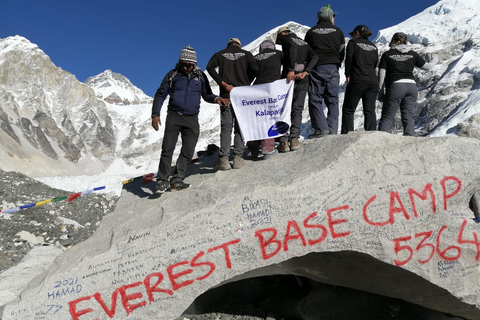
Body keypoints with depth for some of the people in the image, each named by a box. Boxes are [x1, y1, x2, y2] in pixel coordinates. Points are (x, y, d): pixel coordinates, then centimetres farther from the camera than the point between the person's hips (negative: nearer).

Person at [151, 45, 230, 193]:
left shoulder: (200, 76, 10)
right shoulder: (172, 75, 5)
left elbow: (206, 95, 18)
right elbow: (160, 95, 8)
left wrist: (216, 98, -5)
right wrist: (155, 114, -3)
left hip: (192, 119, 2)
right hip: (174, 116, -2)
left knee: (188, 152, -1)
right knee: (167, 149, -9)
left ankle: (177, 180, 6)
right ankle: (162, 181, -3)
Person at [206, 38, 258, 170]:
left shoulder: (220, 54, 12)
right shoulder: (246, 54, 10)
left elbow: (210, 67, -6)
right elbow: (254, 68, -7)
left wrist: (223, 83, -9)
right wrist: (247, 82, 8)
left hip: (226, 95, 0)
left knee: (226, 127, -1)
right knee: (240, 127, 5)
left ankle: (224, 159, -9)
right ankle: (238, 157, 0)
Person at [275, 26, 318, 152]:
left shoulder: (285, 38, 6)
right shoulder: (304, 42, 23)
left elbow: (292, 47, -18)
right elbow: (314, 57, 6)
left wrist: (291, 70, -24)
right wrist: (305, 72, -5)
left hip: (290, 77, -5)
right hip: (303, 80, 5)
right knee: (297, 110, 8)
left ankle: (284, 141, -7)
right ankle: (294, 139, -2)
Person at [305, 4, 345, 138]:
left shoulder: (311, 32, 7)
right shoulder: (338, 31, 9)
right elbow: (342, 52, 11)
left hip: (316, 68, -2)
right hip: (333, 69, 2)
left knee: (315, 99, 0)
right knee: (332, 100, 6)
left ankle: (321, 128, -11)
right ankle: (332, 129, 2)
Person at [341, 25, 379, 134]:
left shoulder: (353, 42, 6)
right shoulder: (374, 47, 22)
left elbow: (349, 58, -7)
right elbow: (375, 64, 15)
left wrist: (348, 75, -4)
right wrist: (369, 75, 15)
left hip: (357, 81, -5)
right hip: (373, 82, 5)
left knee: (348, 110, 0)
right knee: (370, 110, 2)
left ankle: (346, 134, -8)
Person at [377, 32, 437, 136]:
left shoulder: (387, 54, 5)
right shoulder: (413, 54, 13)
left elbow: (381, 74, 0)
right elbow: (427, 67, 22)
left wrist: (380, 92, 6)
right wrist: (434, 60, 43)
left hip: (395, 86, -3)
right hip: (412, 86, 3)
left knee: (387, 118, 0)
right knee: (408, 118, 6)